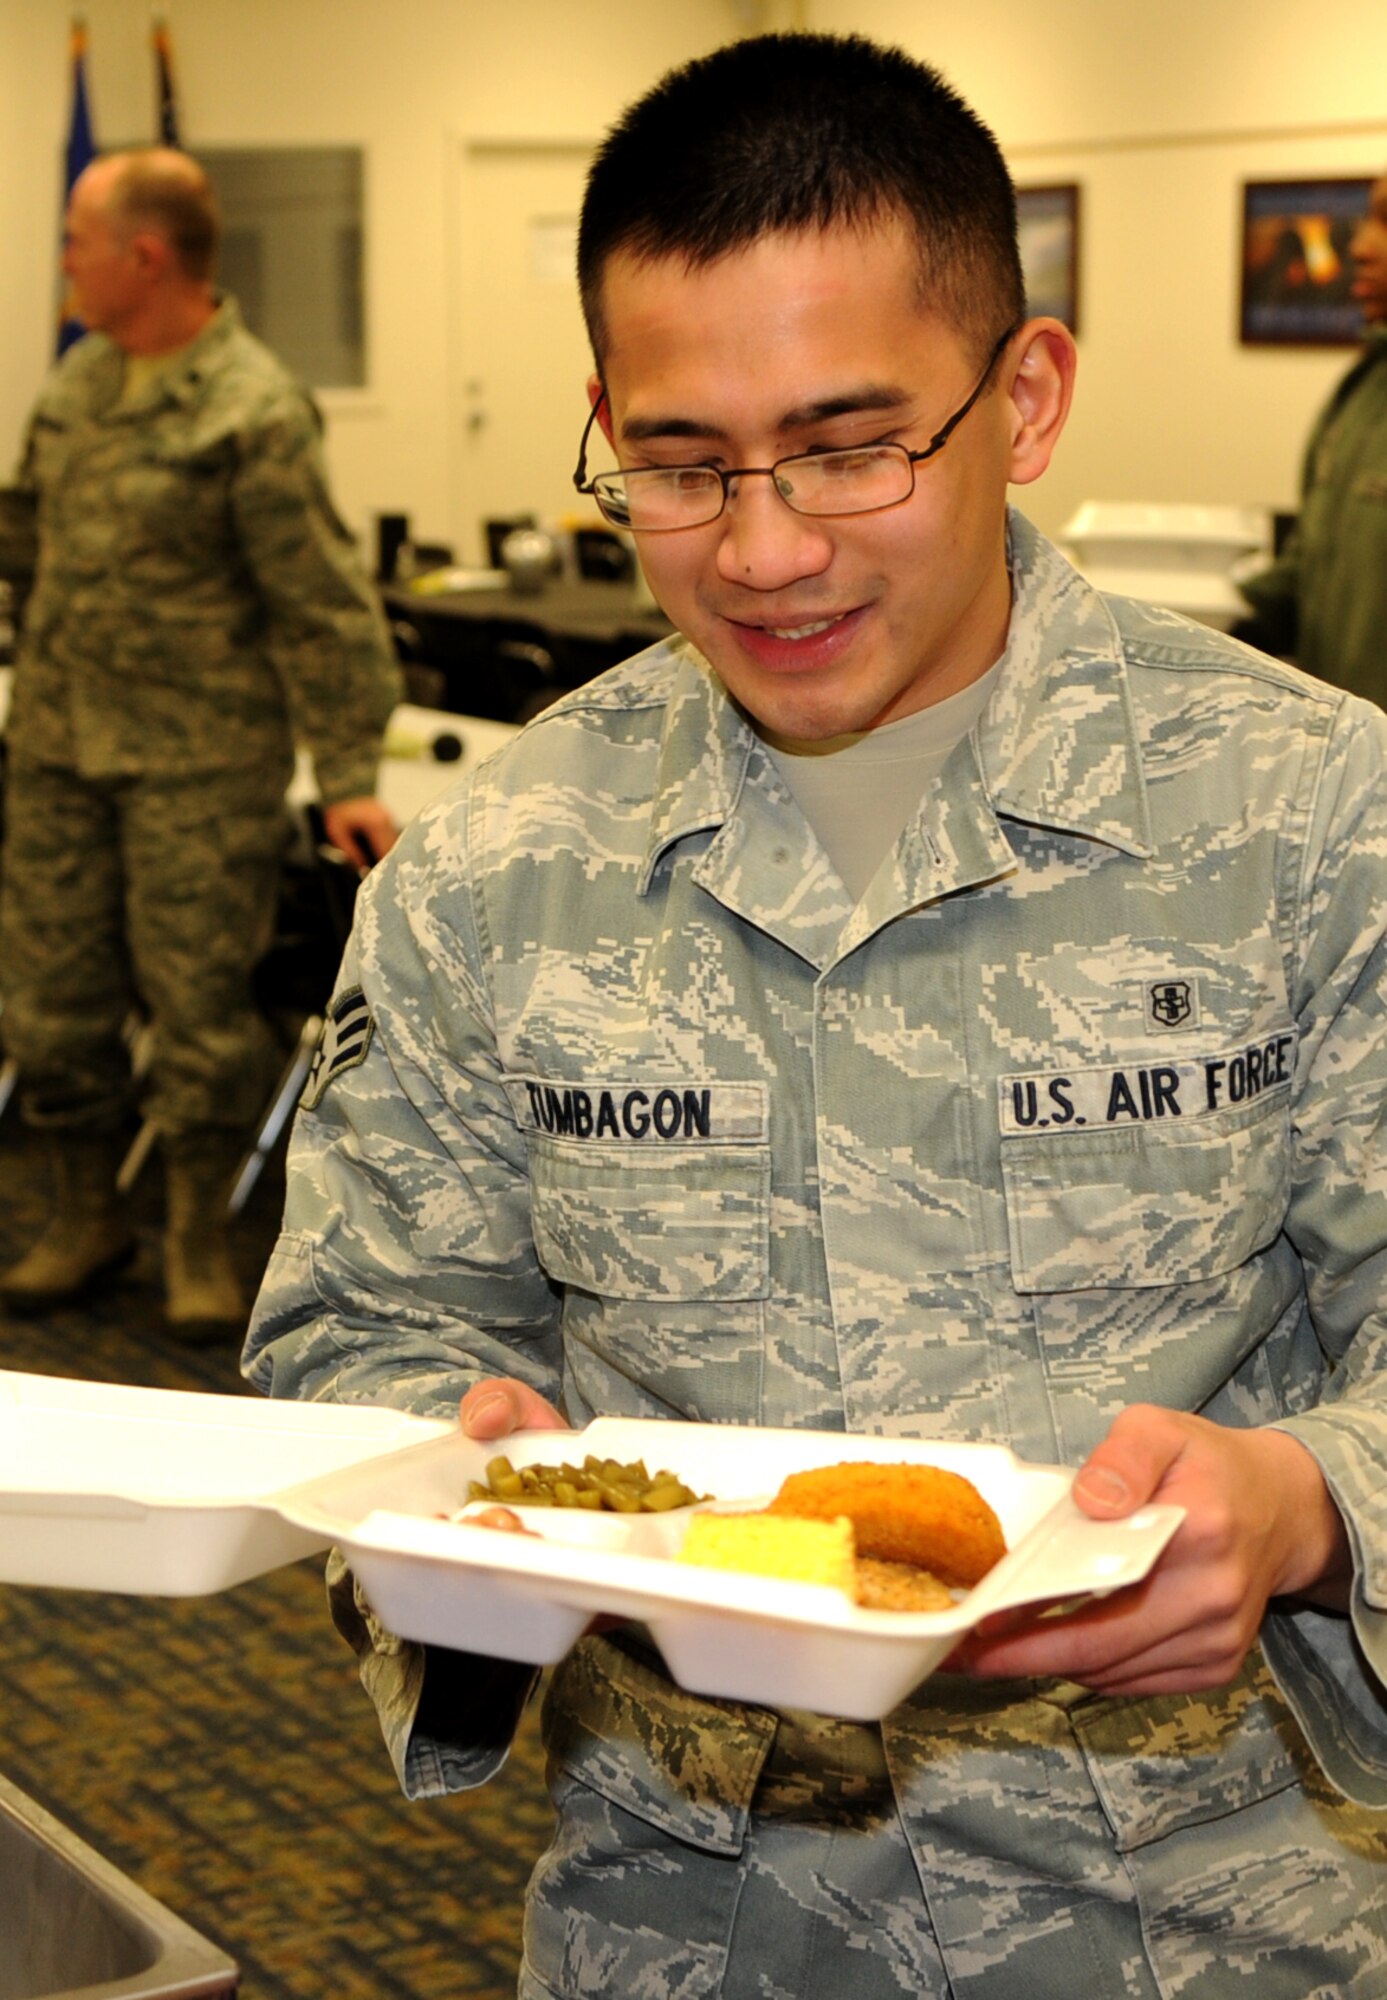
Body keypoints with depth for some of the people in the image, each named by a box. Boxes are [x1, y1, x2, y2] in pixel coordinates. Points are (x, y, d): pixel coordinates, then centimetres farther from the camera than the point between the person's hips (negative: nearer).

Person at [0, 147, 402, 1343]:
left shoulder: (254, 412, -14)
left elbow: (322, 608, -14)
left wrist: (348, 779, -16)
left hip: (201, 761, -6)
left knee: (197, 1005, 2)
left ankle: (201, 1242, 19)